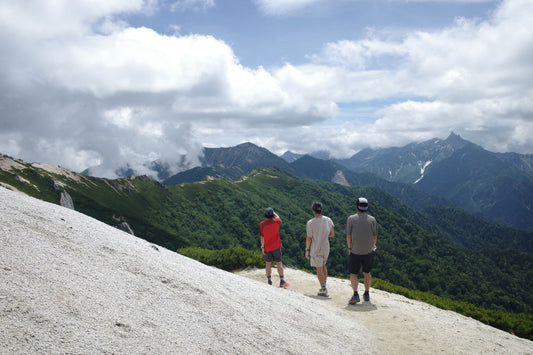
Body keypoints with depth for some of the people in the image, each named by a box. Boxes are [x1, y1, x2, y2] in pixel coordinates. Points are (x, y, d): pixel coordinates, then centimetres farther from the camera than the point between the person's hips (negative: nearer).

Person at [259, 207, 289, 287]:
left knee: (268, 264, 11)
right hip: (276, 246, 0)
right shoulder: (276, 221, -9)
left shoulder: (262, 224, -12)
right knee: (279, 263, 7)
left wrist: (262, 247, -3)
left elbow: (262, 237, -10)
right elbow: (279, 218, 17)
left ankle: (269, 281, 19)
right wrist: (274, 213, 27)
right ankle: (282, 281, 10)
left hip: (267, 247, 0)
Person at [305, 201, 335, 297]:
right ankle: (324, 287, 28)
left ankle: (323, 290, 8)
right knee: (323, 265, 23)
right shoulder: (328, 220, -5)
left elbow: (309, 238, -13)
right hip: (326, 247, 4)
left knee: (319, 269, 5)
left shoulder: (310, 223, -17)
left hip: (315, 249, -4)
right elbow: (332, 234, 3)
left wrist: (307, 250, -2)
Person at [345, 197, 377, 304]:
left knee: (353, 274, 6)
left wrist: (349, 248, 7)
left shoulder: (351, 219, -6)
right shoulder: (372, 220, -2)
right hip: (368, 251, 2)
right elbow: (375, 237, 1)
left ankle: (355, 295, -11)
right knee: (367, 272, 20)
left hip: (355, 251, -2)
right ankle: (367, 294, 27)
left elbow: (348, 236, -6)